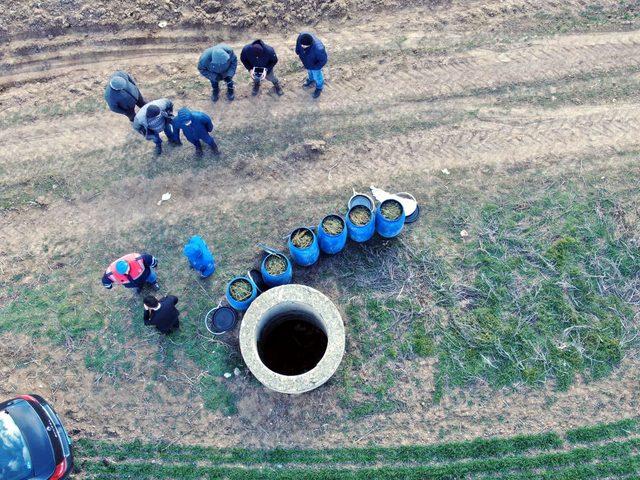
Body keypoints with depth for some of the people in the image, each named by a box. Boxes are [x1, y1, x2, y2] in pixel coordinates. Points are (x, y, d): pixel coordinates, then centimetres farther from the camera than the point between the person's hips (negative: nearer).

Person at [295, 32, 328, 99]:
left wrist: (315, 67, -19)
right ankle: (311, 80, 67)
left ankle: (319, 88, 55)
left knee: (317, 76, 24)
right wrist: (298, 52, 3)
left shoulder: (318, 48, -47)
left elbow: (323, 60, -28)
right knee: (309, 71, 34)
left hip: (315, 64, -5)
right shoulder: (301, 36, -34)